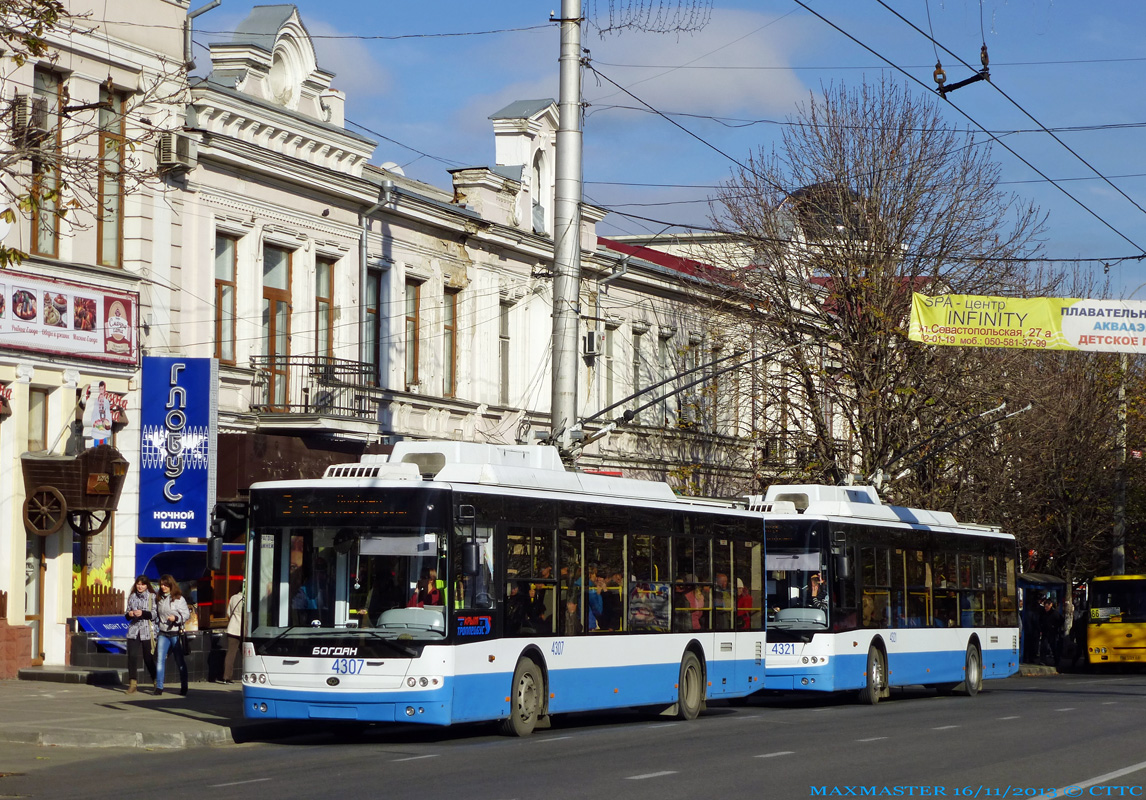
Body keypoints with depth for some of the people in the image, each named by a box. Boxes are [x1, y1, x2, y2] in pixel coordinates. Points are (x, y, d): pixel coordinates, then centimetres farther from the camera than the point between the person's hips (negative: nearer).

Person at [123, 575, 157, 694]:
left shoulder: (152, 597, 2)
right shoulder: (132, 597, 14)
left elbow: (155, 614, -4)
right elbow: (127, 616, 18)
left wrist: (143, 613, -18)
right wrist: (129, 614, -5)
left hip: (147, 631, -3)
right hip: (133, 630, 3)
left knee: (148, 658, 0)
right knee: (132, 656, -7)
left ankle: (157, 682, 18)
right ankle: (133, 684, -2)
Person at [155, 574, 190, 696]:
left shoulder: (178, 599, -7)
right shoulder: (160, 599, 10)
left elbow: (186, 614, -8)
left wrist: (176, 618, -23)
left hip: (176, 633, -5)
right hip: (163, 633, 5)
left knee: (180, 661, 5)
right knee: (160, 659, -7)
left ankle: (184, 687, 15)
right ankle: (159, 687, -6)